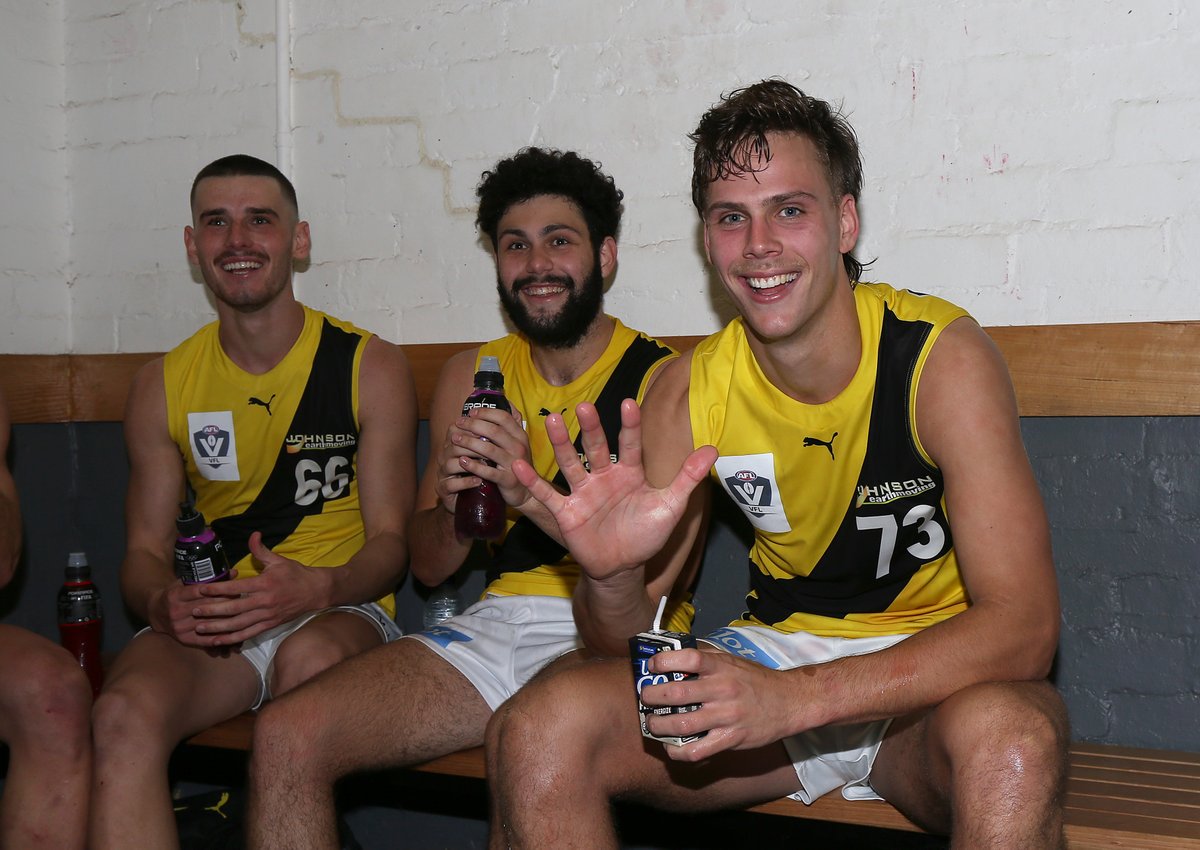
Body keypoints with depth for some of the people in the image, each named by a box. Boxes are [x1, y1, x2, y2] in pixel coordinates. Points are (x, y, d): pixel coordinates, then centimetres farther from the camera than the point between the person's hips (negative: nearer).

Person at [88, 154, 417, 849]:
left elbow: (392, 542, 0)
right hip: (207, 628, 2)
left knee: (311, 658, -38)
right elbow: (145, 548, 12)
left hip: (340, 612, -2)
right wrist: (162, 603, -14)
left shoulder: (371, 366, 3)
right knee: (125, 715, -31)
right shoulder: (165, 384, 11)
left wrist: (315, 588, -23)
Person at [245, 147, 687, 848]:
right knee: (286, 738, -16)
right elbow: (429, 567, 17)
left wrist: (532, 493, -24)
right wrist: (453, 503, -6)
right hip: (497, 624, 5)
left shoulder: (662, 377, -1)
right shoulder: (473, 375, 15)